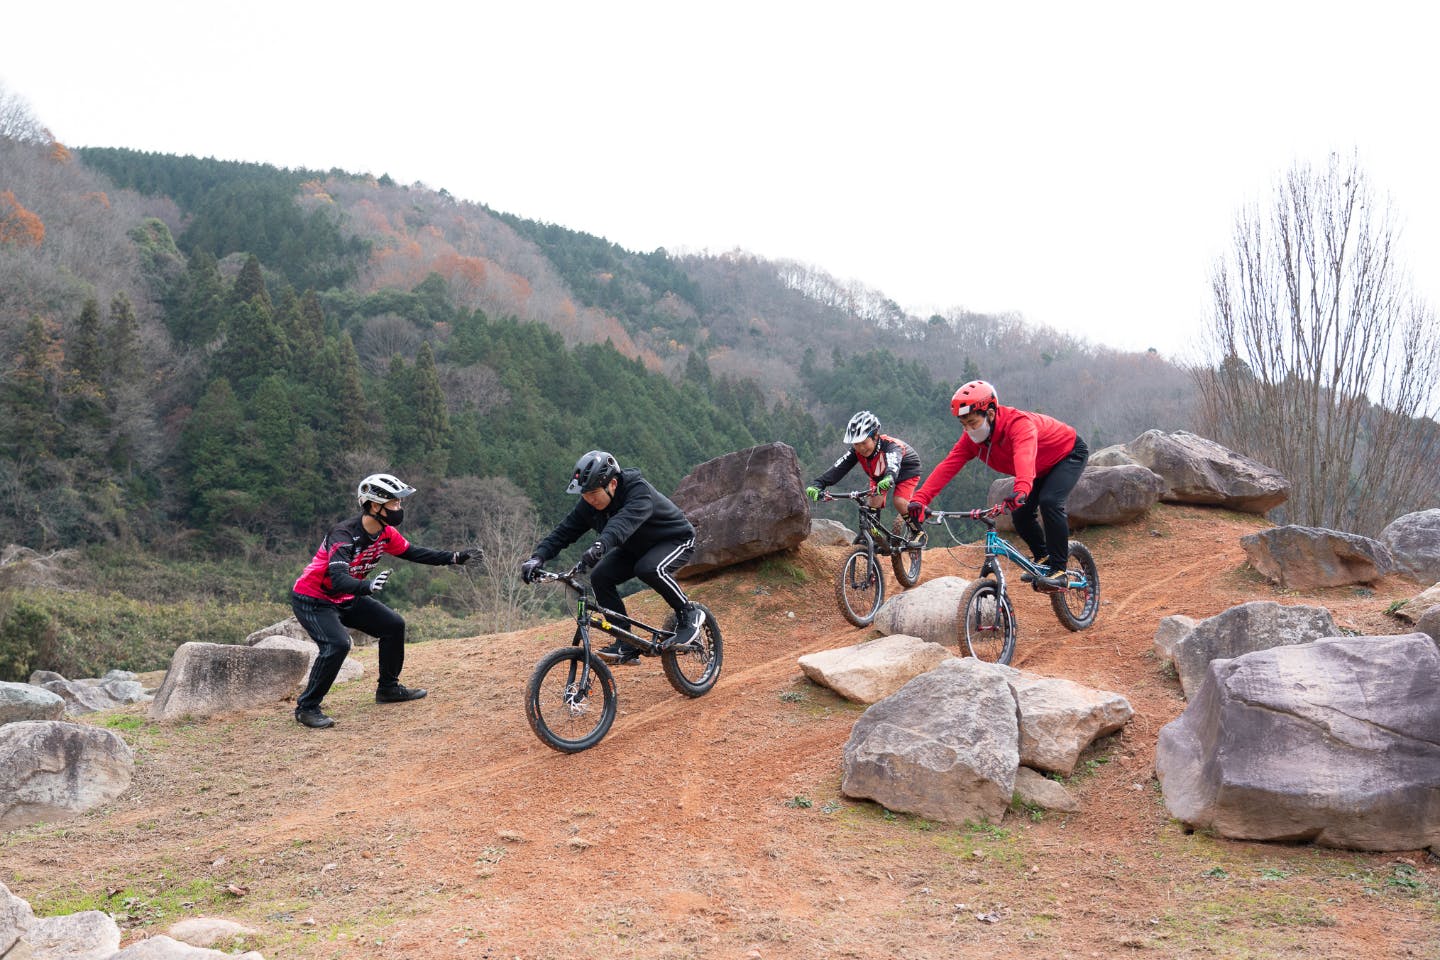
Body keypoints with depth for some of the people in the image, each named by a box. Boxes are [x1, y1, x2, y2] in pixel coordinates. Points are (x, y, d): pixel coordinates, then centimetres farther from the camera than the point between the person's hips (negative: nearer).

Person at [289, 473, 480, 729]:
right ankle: (307, 708, -12)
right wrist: (367, 586, -61)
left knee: (393, 625, 4)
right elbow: (338, 580, -42)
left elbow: (412, 552, 6)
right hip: (313, 600, -8)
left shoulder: (386, 533, -7)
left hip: (346, 599, 8)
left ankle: (388, 688, 20)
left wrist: (454, 557, -1)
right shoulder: (344, 535, -31)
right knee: (337, 645, -28)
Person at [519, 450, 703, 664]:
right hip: (636, 548, 7)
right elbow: (564, 530, -17)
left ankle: (689, 613, -13)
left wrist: (600, 545, -71)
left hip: (675, 540, -7)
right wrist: (538, 557, -34)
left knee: (650, 569, -38)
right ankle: (626, 646, -9)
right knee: (600, 576, -16)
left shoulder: (638, 491, -35)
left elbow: (624, 520, -54)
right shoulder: (589, 504, -14)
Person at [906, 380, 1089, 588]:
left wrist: (1021, 490, -78)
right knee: (1020, 514, -5)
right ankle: (1042, 558, 21)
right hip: (1043, 468, 7)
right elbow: (947, 466, -27)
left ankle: (1058, 570, -19)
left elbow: (1025, 456, -59)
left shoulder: (1019, 423, -40)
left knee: (1049, 501, -28)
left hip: (1070, 452, -7)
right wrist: (919, 499, -40)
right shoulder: (972, 438, -18)